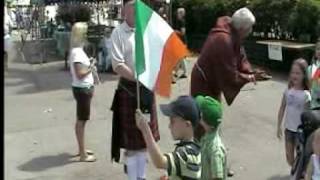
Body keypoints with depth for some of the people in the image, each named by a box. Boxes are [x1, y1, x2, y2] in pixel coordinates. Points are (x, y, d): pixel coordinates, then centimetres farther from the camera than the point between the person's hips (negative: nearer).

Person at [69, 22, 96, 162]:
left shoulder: (78, 50, 12)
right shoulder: (77, 52, -19)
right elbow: (79, 74, -25)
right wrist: (91, 68, -15)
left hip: (84, 88, 10)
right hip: (82, 89, -10)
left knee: (81, 120, 17)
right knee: (82, 121, -4)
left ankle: (81, 149, 29)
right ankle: (83, 154, 2)